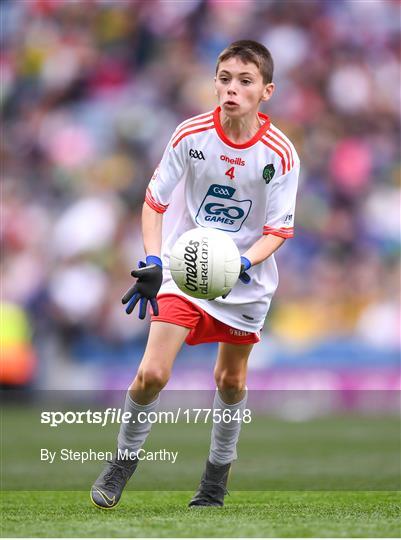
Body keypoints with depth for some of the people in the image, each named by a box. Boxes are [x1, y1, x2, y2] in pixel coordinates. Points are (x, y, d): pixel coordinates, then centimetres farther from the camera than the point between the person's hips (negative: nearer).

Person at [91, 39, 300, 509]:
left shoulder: (280, 154, -13)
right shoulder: (190, 135, -12)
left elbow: (279, 229, -8)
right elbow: (155, 201, -4)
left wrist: (244, 263, -27)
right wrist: (152, 260, -17)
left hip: (246, 279, 1)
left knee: (230, 379, 12)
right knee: (152, 373, -13)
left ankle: (217, 474, 34)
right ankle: (123, 461, 11)